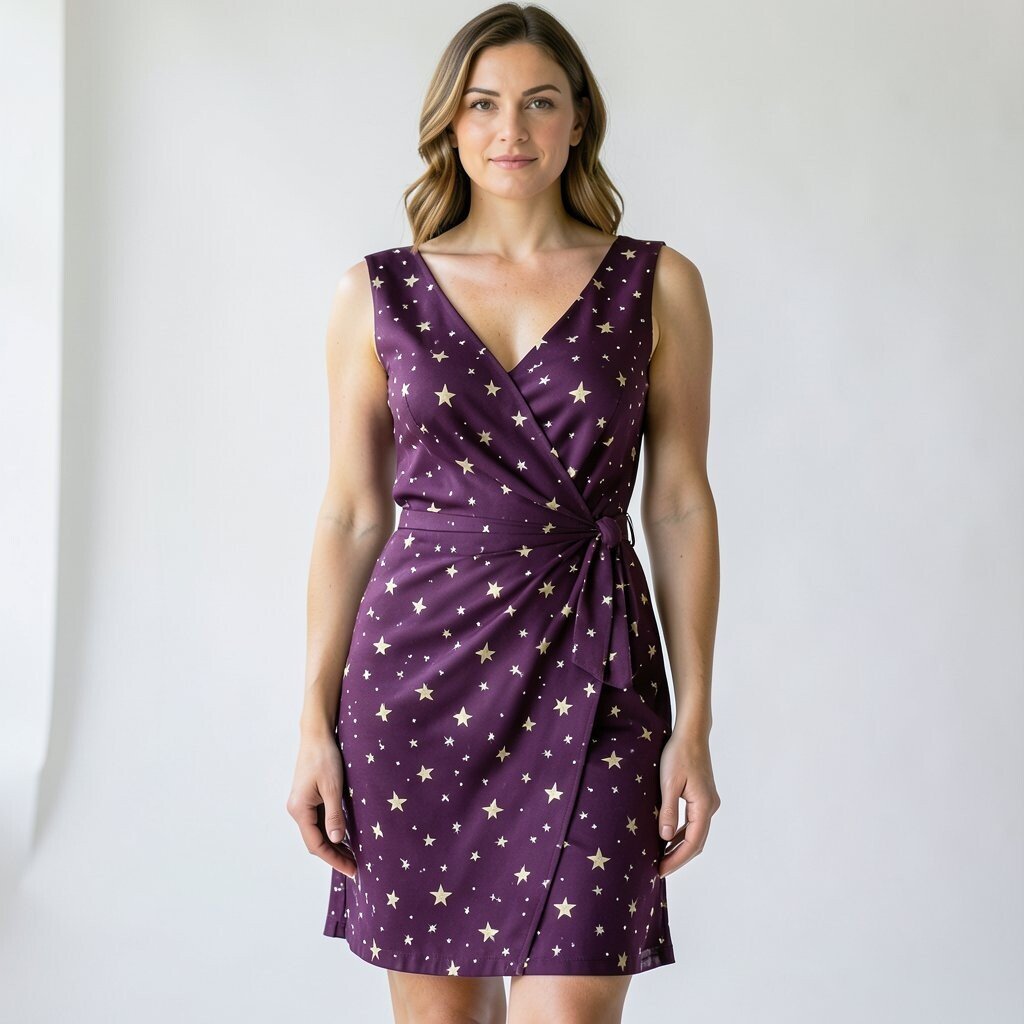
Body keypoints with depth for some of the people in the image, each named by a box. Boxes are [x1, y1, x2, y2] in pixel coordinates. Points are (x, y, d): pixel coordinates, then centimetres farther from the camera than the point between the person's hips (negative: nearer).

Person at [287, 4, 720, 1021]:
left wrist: (694, 724, -1)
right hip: (422, 668, 1)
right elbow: (352, 515, 7)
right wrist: (314, 724, 2)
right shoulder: (377, 292, 6)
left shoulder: (657, 285, 4)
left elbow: (679, 503, 4)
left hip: (590, 675, -1)